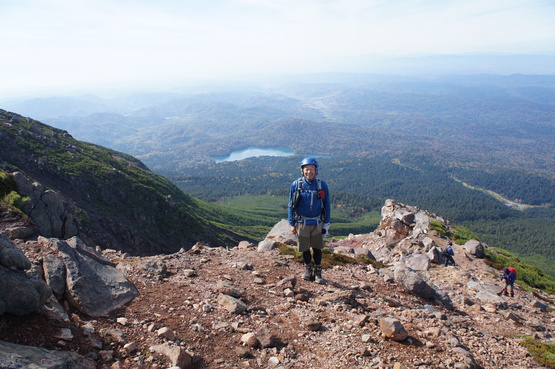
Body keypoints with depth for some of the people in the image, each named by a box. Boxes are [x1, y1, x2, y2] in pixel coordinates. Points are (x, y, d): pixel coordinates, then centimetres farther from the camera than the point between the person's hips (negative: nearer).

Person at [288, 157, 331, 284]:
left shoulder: (322, 185, -3)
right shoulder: (296, 184, -6)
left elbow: (326, 206, 4)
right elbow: (291, 205, 1)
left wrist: (326, 224, 3)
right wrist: (292, 224, -1)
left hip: (317, 223, 0)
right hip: (302, 223, 0)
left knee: (317, 248, 9)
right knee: (305, 248, 12)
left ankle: (318, 271, 27)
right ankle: (308, 269, 35)